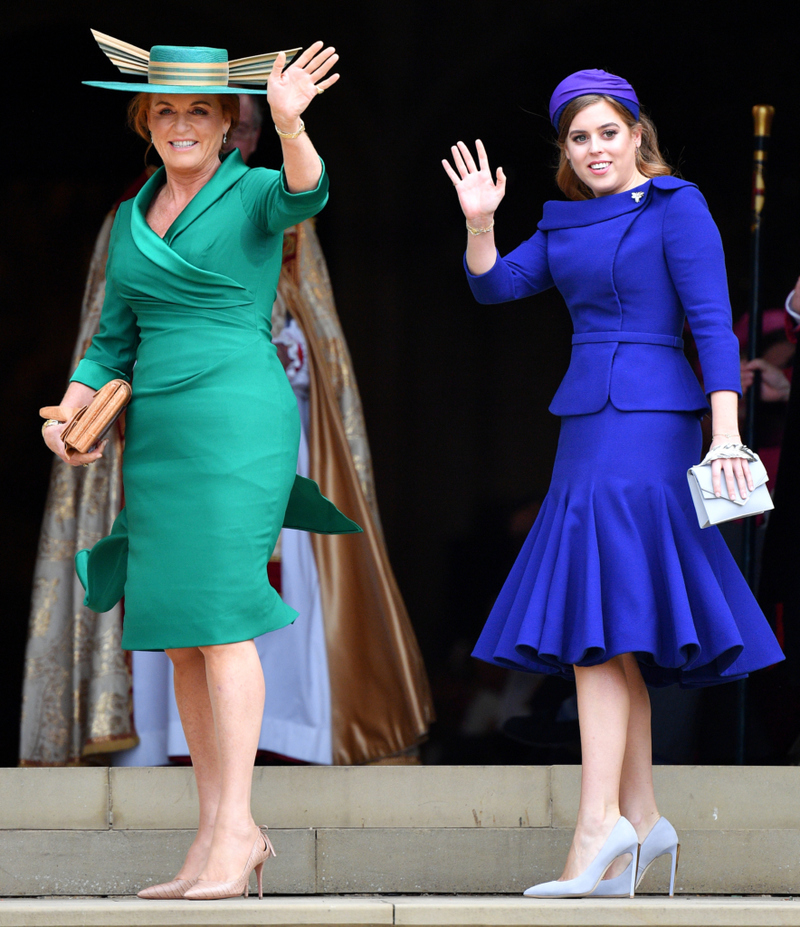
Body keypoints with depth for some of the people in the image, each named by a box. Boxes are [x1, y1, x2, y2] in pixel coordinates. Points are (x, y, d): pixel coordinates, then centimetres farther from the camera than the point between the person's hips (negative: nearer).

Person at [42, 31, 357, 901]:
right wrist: (68, 414, 5)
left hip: (239, 418, -7)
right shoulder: (130, 219, 16)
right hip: (157, 430, 7)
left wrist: (290, 124, -45)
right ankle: (214, 830, 8)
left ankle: (236, 828, -10)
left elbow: (304, 192, -25)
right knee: (177, 632, 4)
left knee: (219, 617, -12)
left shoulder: (252, 194, -2)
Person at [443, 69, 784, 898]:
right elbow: (494, 285, 12)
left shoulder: (677, 208, -5)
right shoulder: (566, 224, 18)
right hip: (589, 427, 8)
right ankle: (641, 818, 12)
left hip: (647, 424, -8)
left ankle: (599, 819, -24)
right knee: (616, 633, 8)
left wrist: (726, 434, -18)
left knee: (600, 617, -18)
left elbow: (713, 325, -11)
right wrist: (479, 221, -6)